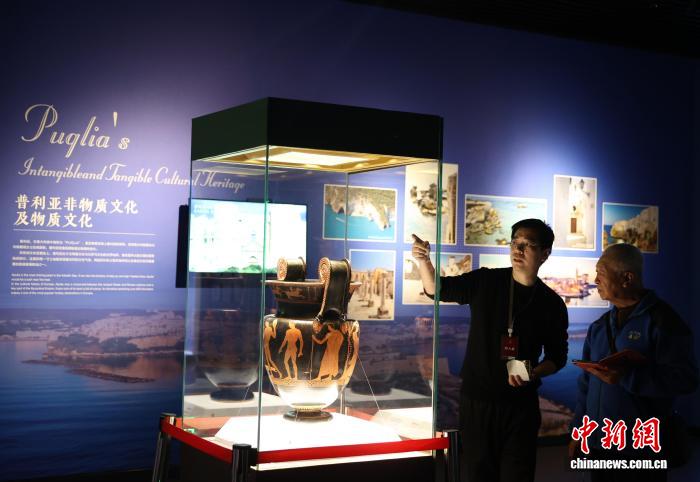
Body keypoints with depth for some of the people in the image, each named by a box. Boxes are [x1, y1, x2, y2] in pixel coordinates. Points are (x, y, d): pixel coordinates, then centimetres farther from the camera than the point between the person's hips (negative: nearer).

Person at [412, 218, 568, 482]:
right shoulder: (485, 282, -3)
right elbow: (436, 288, 1)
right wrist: (423, 260, -19)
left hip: (520, 403, 0)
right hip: (476, 400, 0)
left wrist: (533, 374, -15)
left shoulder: (552, 304, -2)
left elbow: (557, 357, 5)